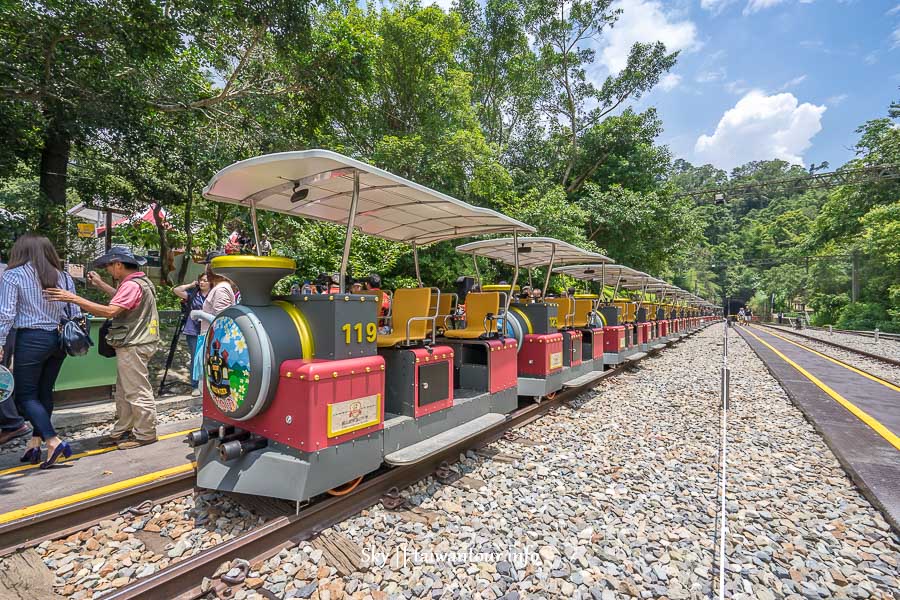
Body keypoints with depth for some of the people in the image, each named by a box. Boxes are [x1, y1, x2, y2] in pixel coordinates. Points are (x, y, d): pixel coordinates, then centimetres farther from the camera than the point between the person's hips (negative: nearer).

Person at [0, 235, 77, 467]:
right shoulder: (63, 276, 6)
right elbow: (75, 313, 6)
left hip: (31, 339, -5)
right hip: (58, 340, 5)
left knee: (25, 395, 4)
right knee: (44, 392, 15)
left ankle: (54, 442, -8)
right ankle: (35, 443, 22)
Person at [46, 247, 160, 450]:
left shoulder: (132, 285, -20)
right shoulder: (137, 282, 13)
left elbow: (110, 311, -28)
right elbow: (121, 299, 30)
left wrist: (74, 299, -25)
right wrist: (100, 284, 27)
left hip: (133, 347, -11)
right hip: (130, 344, 11)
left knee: (137, 391, -2)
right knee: (124, 391, 18)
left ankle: (145, 434, 8)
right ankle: (122, 431, 29)